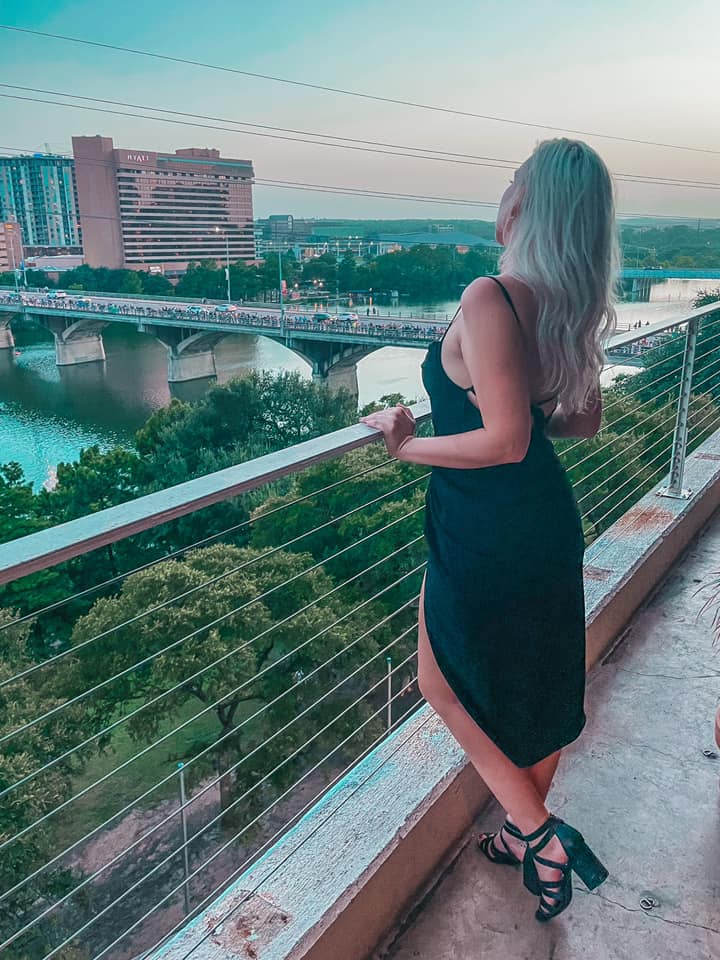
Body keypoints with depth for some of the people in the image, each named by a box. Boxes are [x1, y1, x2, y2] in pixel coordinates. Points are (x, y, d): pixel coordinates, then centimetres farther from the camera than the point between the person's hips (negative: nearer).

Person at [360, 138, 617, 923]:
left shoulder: (490, 301, -23)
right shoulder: (573, 308, 2)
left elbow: (504, 440, -26)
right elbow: (582, 420, 11)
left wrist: (405, 444, -14)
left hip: (485, 534, -8)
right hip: (550, 519, 8)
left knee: (445, 684, 16)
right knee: (539, 682, 22)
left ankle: (540, 835, 18)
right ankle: (530, 833, 43)